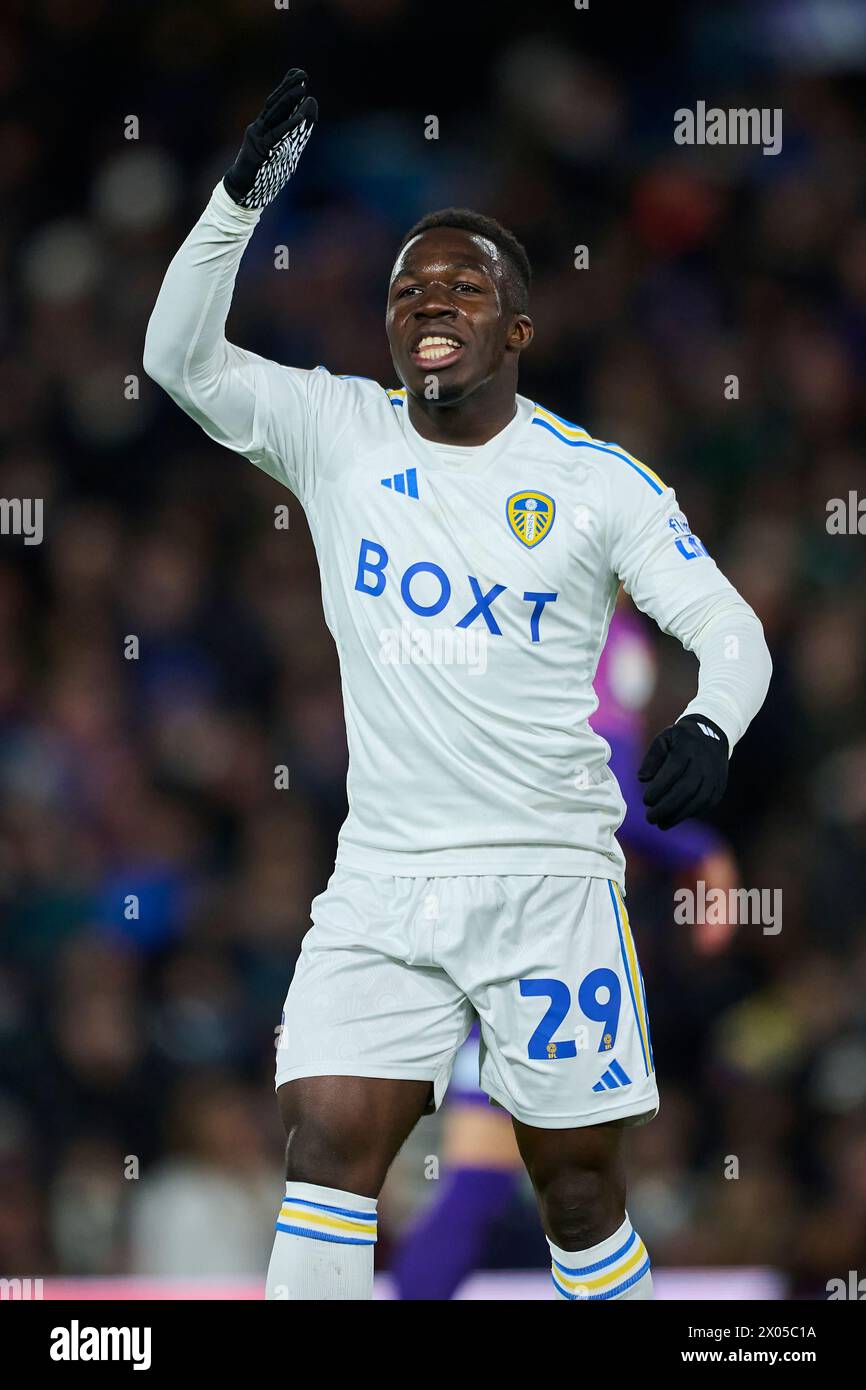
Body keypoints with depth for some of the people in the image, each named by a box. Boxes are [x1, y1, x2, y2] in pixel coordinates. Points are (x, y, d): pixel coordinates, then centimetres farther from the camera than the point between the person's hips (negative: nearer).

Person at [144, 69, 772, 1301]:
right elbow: (182, 357, -7)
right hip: (380, 882, 2)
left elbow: (729, 627, -1)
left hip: (550, 879, -2)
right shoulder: (338, 433, 3)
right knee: (327, 1148, -12)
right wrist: (243, 194, -19)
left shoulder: (597, 481, -2)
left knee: (580, 1188, 3)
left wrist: (710, 728, -23)